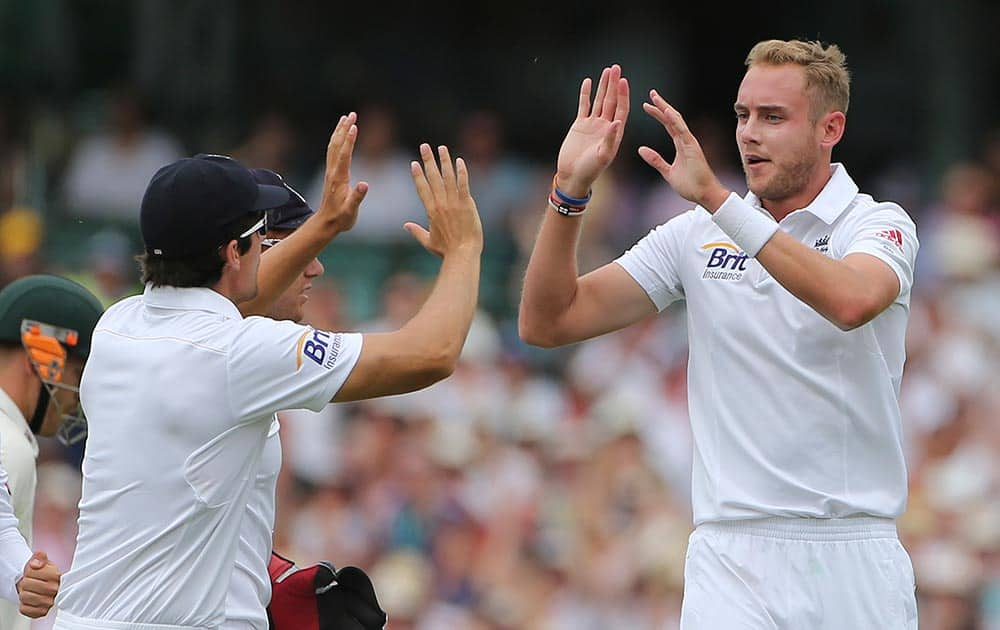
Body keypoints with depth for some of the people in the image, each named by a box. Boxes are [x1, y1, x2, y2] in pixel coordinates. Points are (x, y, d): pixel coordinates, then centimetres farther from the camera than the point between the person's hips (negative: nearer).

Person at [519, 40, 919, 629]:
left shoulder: (880, 225, -1)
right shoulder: (696, 234, 9)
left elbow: (852, 300, -26)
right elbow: (547, 323, 6)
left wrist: (716, 199, -29)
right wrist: (570, 188, -7)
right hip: (733, 554, 1)